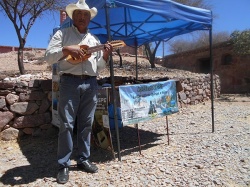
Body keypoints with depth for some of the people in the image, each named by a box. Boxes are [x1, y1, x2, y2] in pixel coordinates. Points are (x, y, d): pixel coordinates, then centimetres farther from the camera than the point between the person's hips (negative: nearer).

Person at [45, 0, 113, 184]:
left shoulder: (95, 40, 19)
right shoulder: (62, 34, 7)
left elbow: (99, 67, 18)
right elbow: (48, 56, -3)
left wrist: (105, 55, 0)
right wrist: (67, 49, -17)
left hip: (91, 84, 4)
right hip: (70, 82, -4)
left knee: (86, 124, 9)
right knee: (66, 124, -3)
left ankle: (83, 159, 22)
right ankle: (64, 165, 8)